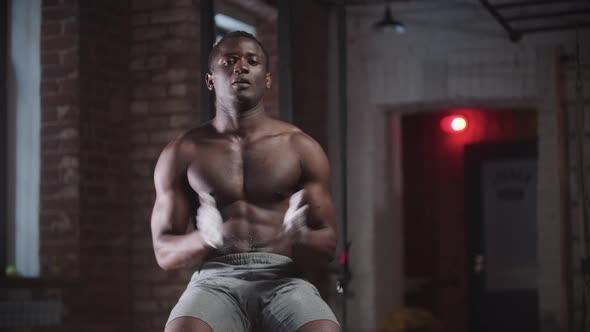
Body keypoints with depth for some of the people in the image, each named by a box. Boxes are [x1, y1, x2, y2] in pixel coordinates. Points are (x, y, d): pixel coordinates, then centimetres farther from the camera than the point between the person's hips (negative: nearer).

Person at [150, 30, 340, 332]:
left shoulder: (301, 148, 12)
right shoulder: (183, 152, 11)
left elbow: (327, 245, 11)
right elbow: (164, 251, 9)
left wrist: (299, 237, -14)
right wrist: (208, 238, -14)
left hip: (283, 279, 1)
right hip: (215, 279, 0)